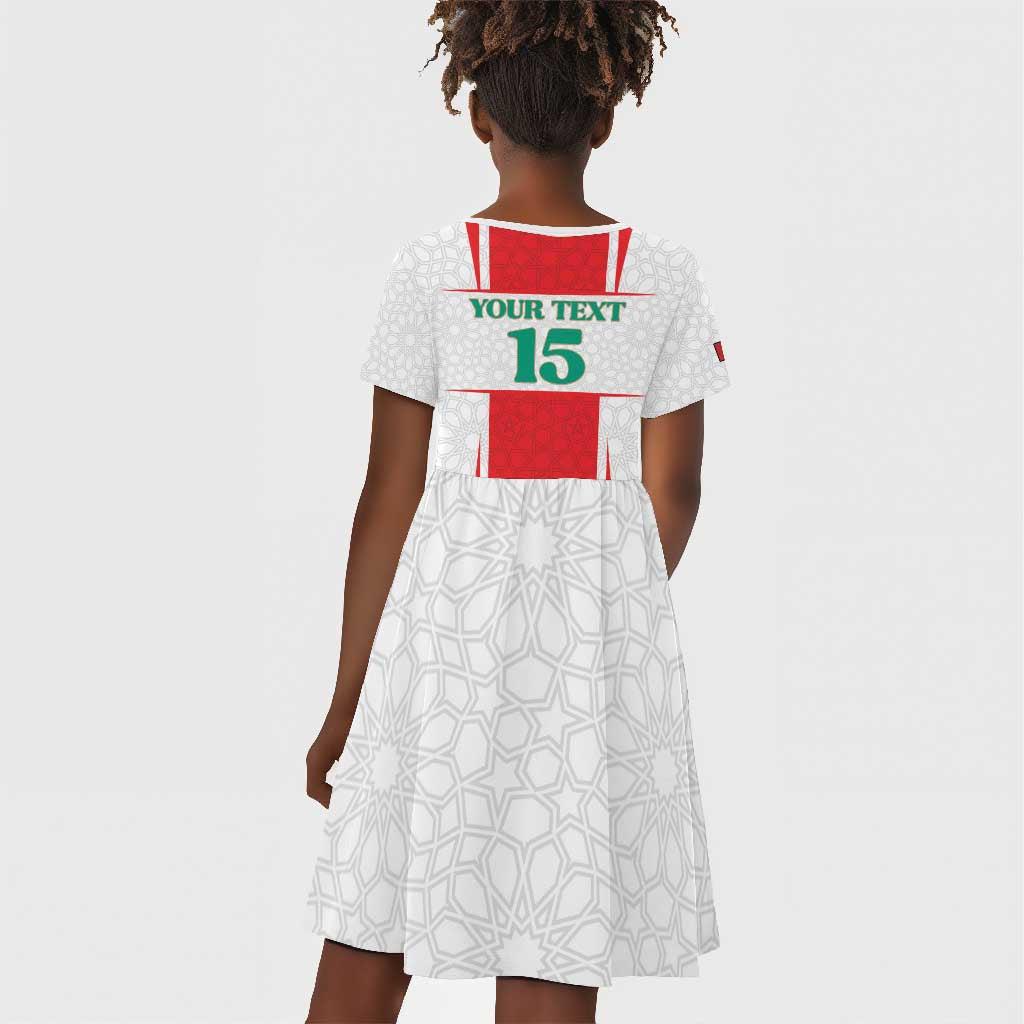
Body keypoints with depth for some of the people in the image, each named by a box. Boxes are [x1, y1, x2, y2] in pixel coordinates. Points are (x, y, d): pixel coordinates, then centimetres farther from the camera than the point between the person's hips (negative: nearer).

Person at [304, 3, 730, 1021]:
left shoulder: (434, 268, -6)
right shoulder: (663, 275, -1)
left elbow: (389, 498, -4)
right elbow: (674, 490, 3)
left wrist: (346, 705, 4)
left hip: (448, 627, -1)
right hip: (603, 629, 1)